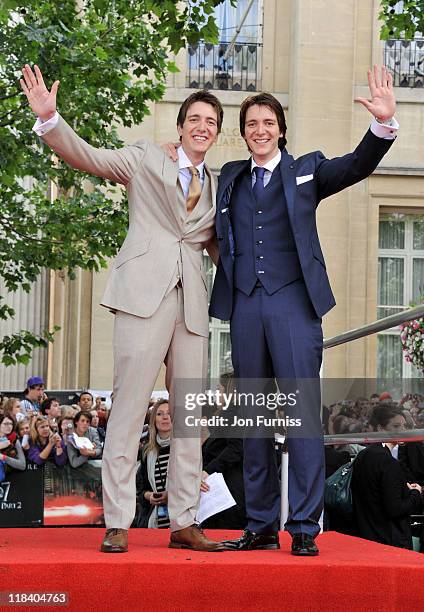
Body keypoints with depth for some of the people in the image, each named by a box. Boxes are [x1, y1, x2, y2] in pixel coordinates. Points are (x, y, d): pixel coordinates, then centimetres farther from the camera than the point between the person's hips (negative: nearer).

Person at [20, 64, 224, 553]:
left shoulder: (218, 189, 20)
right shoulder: (145, 159, 9)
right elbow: (85, 156, -1)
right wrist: (49, 118, -18)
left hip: (192, 302, 5)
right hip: (144, 293, -5)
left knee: (190, 417, 5)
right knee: (129, 407, -8)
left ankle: (184, 523, 11)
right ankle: (117, 524, -6)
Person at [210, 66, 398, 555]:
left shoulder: (306, 171, 10)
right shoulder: (230, 177, 18)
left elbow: (357, 165, -2)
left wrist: (384, 123, -20)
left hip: (293, 301, -3)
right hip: (245, 304, 3)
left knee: (303, 413, -8)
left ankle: (305, 528, -7)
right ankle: (260, 527, 10)